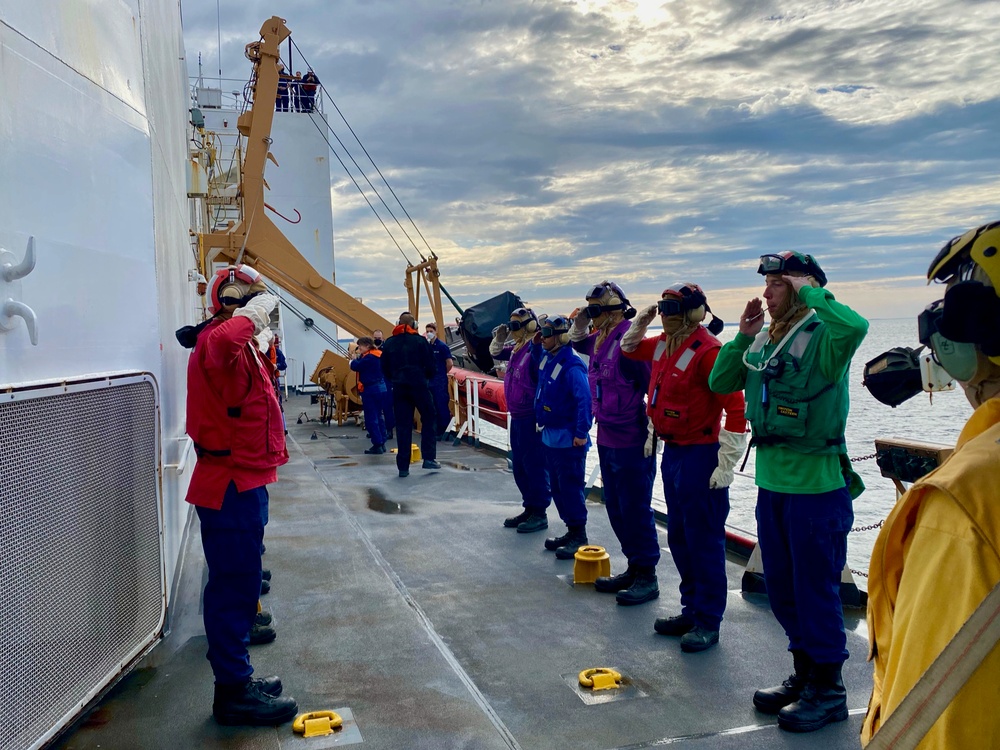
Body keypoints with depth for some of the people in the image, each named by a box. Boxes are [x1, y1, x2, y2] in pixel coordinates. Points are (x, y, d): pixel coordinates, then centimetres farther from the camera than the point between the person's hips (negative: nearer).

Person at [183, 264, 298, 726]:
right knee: (235, 585, -4)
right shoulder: (217, 340, -17)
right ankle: (234, 692, 7)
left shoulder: (240, 345, 17)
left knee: (238, 581, 18)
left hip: (242, 482, 11)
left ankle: (237, 679, 30)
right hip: (232, 485, -11)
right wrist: (253, 312, -29)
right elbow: (223, 343, -45)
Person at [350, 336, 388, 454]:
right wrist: (359, 357, 5)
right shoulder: (377, 355, 13)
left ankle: (377, 445, -4)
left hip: (371, 390, -10)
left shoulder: (369, 357, -16)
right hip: (380, 388, 10)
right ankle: (382, 443, 18)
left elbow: (355, 366, -18)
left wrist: (354, 359, 1)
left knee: (371, 419, -4)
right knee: (378, 417, 15)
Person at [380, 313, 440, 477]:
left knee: (402, 426, 5)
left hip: (399, 388, 3)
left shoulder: (389, 343, 7)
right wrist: (427, 376, 16)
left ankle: (403, 466, 4)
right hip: (418, 385, -3)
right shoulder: (420, 341, -3)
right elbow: (430, 365, -3)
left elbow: (384, 370, 9)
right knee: (428, 419, 12)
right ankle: (429, 458, 4)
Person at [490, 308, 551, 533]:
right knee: (519, 465, 15)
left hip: (531, 418, -10)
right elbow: (495, 353, 25)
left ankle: (540, 513, 8)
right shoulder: (515, 349, 11)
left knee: (534, 464, -1)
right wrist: (500, 338, 9)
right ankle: (529, 508, 27)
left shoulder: (537, 349, -17)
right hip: (517, 417, 10)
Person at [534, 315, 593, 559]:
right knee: (557, 487, 15)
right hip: (550, 436, 9)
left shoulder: (571, 365, -19)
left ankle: (579, 537, 8)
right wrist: (535, 344, 19)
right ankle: (571, 530, 27)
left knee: (570, 487, -2)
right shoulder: (547, 360, 7)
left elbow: (584, 400, -24)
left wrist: (581, 433, -25)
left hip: (568, 439, -9)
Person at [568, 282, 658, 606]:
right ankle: (633, 568, 29)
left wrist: (652, 434, -18)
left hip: (632, 443, -9)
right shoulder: (600, 341, 9)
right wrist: (579, 325, 13)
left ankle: (647, 577, 13)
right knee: (615, 507, 16)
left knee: (635, 509, 0)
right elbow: (578, 343, 33)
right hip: (606, 439, 9)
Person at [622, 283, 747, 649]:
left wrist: (726, 464, -20)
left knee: (704, 541, 0)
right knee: (679, 537, 16)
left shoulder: (707, 350, -19)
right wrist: (641, 321, 9)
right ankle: (691, 610, 30)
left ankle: (708, 622, 11)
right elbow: (630, 348, 29)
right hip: (671, 453, 10)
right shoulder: (663, 345, 8)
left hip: (700, 455, -9)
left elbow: (735, 406, -21)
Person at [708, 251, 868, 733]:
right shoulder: (762, 341, 7)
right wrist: (743, 335, -1)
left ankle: (827, 690, 21)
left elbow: (856, 326, -37)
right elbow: (720, 383, 9)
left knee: (816, 589, 4)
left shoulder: (823, 337, -14)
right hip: (771, 482, 8)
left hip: (817, 485, -7)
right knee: (781, 588, 18)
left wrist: (810, 292, -22)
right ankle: (804, 673, 35)